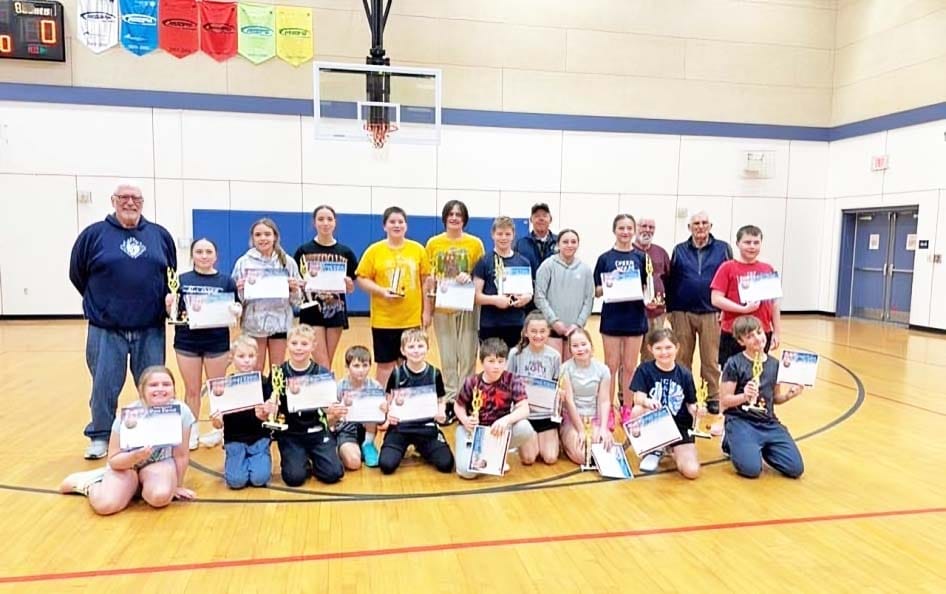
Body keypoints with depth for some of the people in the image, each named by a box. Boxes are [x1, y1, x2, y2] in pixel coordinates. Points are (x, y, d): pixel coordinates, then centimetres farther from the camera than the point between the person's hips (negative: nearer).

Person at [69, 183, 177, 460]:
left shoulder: (160, 235, 7)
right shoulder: (94, 234, 0)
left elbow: (172, 274, 17)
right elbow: (77, 274, 8)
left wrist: (165, 301, 7)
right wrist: (100, 302, 12)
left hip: (151, 329, 2)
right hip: (106, 330, -2)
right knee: (104, 387, 6)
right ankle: (99, 437, 23)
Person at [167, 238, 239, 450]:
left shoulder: (226, 282, 0)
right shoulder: (181, 280, 2)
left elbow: (235, 310, 0)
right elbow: (172, 313, 3)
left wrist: (237, 311, -21)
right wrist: (169, 305, -17)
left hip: (217, 342, -1)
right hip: (187, 341, 1)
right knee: (192, 389, 11)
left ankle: (218, 429, 26)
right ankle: (191, 430, 25)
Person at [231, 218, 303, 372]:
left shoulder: (288, 262, 3)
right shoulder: (243, 262, 1)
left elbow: (297, 300, 6)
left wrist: (294, 289, -14)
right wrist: (240, 290, -17)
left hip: (280, 324, 1)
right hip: (253, 324, -1)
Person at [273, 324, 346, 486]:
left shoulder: (323, 374, -4)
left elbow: (330, 410, -1)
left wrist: (335, 414, -23)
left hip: (318, 431, 0)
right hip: (290, 434, 0)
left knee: (333, 474, -15)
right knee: (294, 477, -18)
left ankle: (314, 459, 17)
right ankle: (303, 462, 16)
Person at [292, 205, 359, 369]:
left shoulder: (345, 252, 4)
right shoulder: (303, 251, -1)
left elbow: (351, 288, 7)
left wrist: (347, 283, -14)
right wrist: (303, 284, -19)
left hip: (336, 311, 2)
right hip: (312, 310, -2)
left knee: (328, 364, 11)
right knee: (322, 364, -4)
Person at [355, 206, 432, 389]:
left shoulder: (418, 249, 3)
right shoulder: (374, 250, -2)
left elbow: (426, 281, 7)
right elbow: (362, 279, -1)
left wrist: (426, 311, 5)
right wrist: (382, 291, -16)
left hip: (412, 319, 2)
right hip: (383, 319, -1)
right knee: (385, 365, 7)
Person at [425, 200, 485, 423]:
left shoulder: (475, 243, 0)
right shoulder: (433, 243, 4)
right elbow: (429, 278, 5)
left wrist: (470, 277, -17)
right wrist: (427, 308, 0)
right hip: (442, 307, 1)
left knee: (467, 356, 2)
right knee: (447, 357, 8)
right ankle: (451, 400, 18)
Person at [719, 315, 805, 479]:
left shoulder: (774, 364, 8)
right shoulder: (734, 364, -8)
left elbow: (775, 398, 17)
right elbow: (724, 401, -10)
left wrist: (789, 394, -3)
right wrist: (744, 396, -27)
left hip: (768, 423, 5)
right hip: (740, 421, -5)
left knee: (796, 468, -6)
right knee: (751, 469, -23)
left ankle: (762, 448, 20)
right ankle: (732, 443, 9)